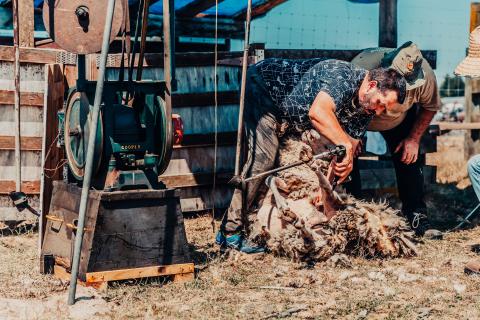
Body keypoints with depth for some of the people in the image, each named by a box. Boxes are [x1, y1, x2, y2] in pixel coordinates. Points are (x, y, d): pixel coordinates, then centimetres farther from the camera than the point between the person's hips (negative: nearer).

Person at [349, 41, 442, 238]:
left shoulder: (424, 74, -31)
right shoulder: (362, 67, -44)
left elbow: (430, 107, -8)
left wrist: (414, 139, -13)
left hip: (400, 120, 2)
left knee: (409, 160, -7)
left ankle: (417, 220, 1)